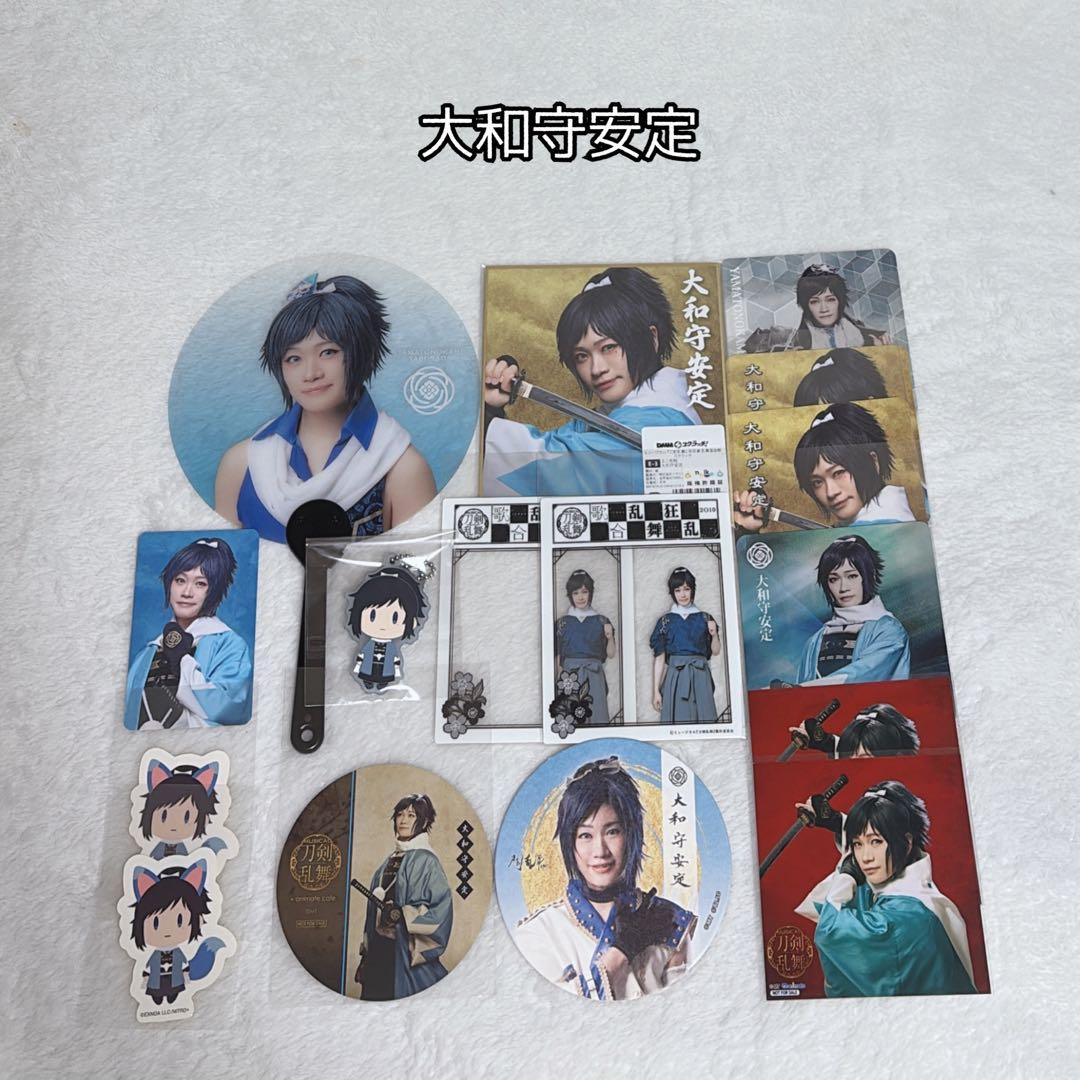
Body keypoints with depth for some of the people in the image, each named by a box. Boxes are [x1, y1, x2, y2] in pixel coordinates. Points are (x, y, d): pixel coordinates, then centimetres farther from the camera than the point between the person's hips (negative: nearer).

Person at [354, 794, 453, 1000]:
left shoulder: (425, 860, -8)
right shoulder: (390, 860, 12)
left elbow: (441, 908, -16)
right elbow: (374, 909, 15)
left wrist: (401, 914, -21)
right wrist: (366, 953, 14)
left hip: (406, 951, -6)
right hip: (380, 949, 6)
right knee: (378, 994, 8)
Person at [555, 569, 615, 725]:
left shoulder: (601, 621, 6)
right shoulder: (562, 623, 6)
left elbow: (610, 654, 9)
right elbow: (558, 657, 7)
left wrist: (610, 637, -8)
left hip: (594, 677, 0)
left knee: (597, 716, -5)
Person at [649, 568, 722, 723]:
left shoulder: (704, 618, 10)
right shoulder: (666, 621, 6)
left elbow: (715, 651, 15)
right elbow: (659, 657, 3)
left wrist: (714, 634, -4)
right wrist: (656, 690, -2)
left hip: (700, 677, 1)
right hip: (675, 678, -1)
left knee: (704, 719, -4)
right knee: (678, 722, -7)